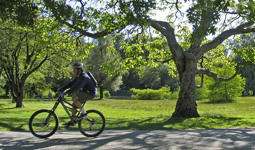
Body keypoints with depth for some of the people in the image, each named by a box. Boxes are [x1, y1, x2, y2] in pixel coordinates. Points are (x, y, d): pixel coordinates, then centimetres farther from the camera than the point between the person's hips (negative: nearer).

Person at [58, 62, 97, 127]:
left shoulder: (84, 77, -23)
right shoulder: (78, 76, 9)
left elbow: (77, 86, -33)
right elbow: (71, 83, 12)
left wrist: (66, 92, -37)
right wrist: (61, 89, 5)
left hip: (90, 93, -10)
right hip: (85, 92, 10)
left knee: (74, 98, -23)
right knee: (74, 104, 7)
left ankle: (83, 112, -10)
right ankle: (71, 122, 14)